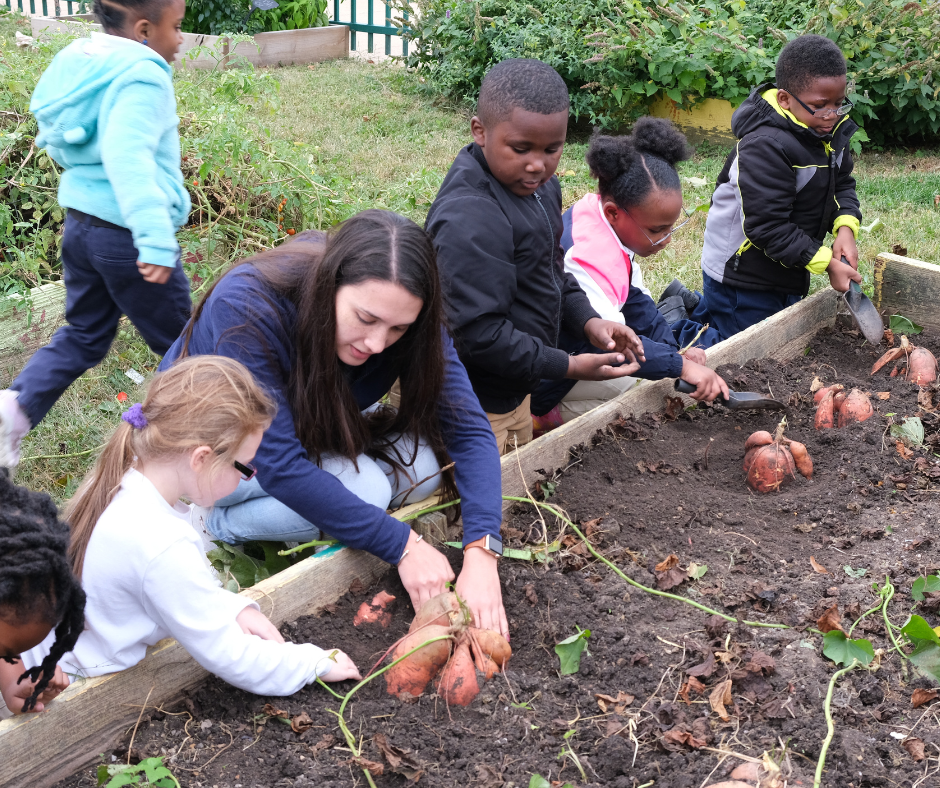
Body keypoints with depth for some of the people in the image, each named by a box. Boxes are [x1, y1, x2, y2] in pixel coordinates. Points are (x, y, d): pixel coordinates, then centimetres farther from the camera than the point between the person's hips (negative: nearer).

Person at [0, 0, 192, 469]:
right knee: (179, 344, 9)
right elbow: (128, 157, -34)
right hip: (127, 236, -8)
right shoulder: (142, 75, -19)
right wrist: (155, 238, -41)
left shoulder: (79, 61, 8)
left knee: (83, 335, 19)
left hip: (80, 224, 8)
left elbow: (55, 144, 20)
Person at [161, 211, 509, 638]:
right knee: (362, 486, -30)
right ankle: (217, 527, -7)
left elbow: (468, 429, -23)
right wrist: (402, 545, -38)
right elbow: (280, 465, -38)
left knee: (426, 460, -20)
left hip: (309, 434, 6)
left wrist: (481, 553, -38)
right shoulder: (246, 307, -38)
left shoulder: (398, 316, -23)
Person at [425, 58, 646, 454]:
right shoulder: (470, 219, -30)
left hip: (515, 390, 10)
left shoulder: (539, 184, 2)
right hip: (479, 408, -9)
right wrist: (568, 366, -26)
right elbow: (478, 332, -30)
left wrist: (588, 321, -1)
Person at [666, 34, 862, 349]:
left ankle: (694, 305, 36)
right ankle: (677, 326, 20)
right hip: (741, 276, -9)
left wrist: (846, 226, -11)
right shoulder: (766, 147, -30)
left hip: (785, 273, 9)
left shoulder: (832, 130, -2)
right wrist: (826, 263, -27)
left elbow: (842, 184, 10)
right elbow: (768, 228, -30)